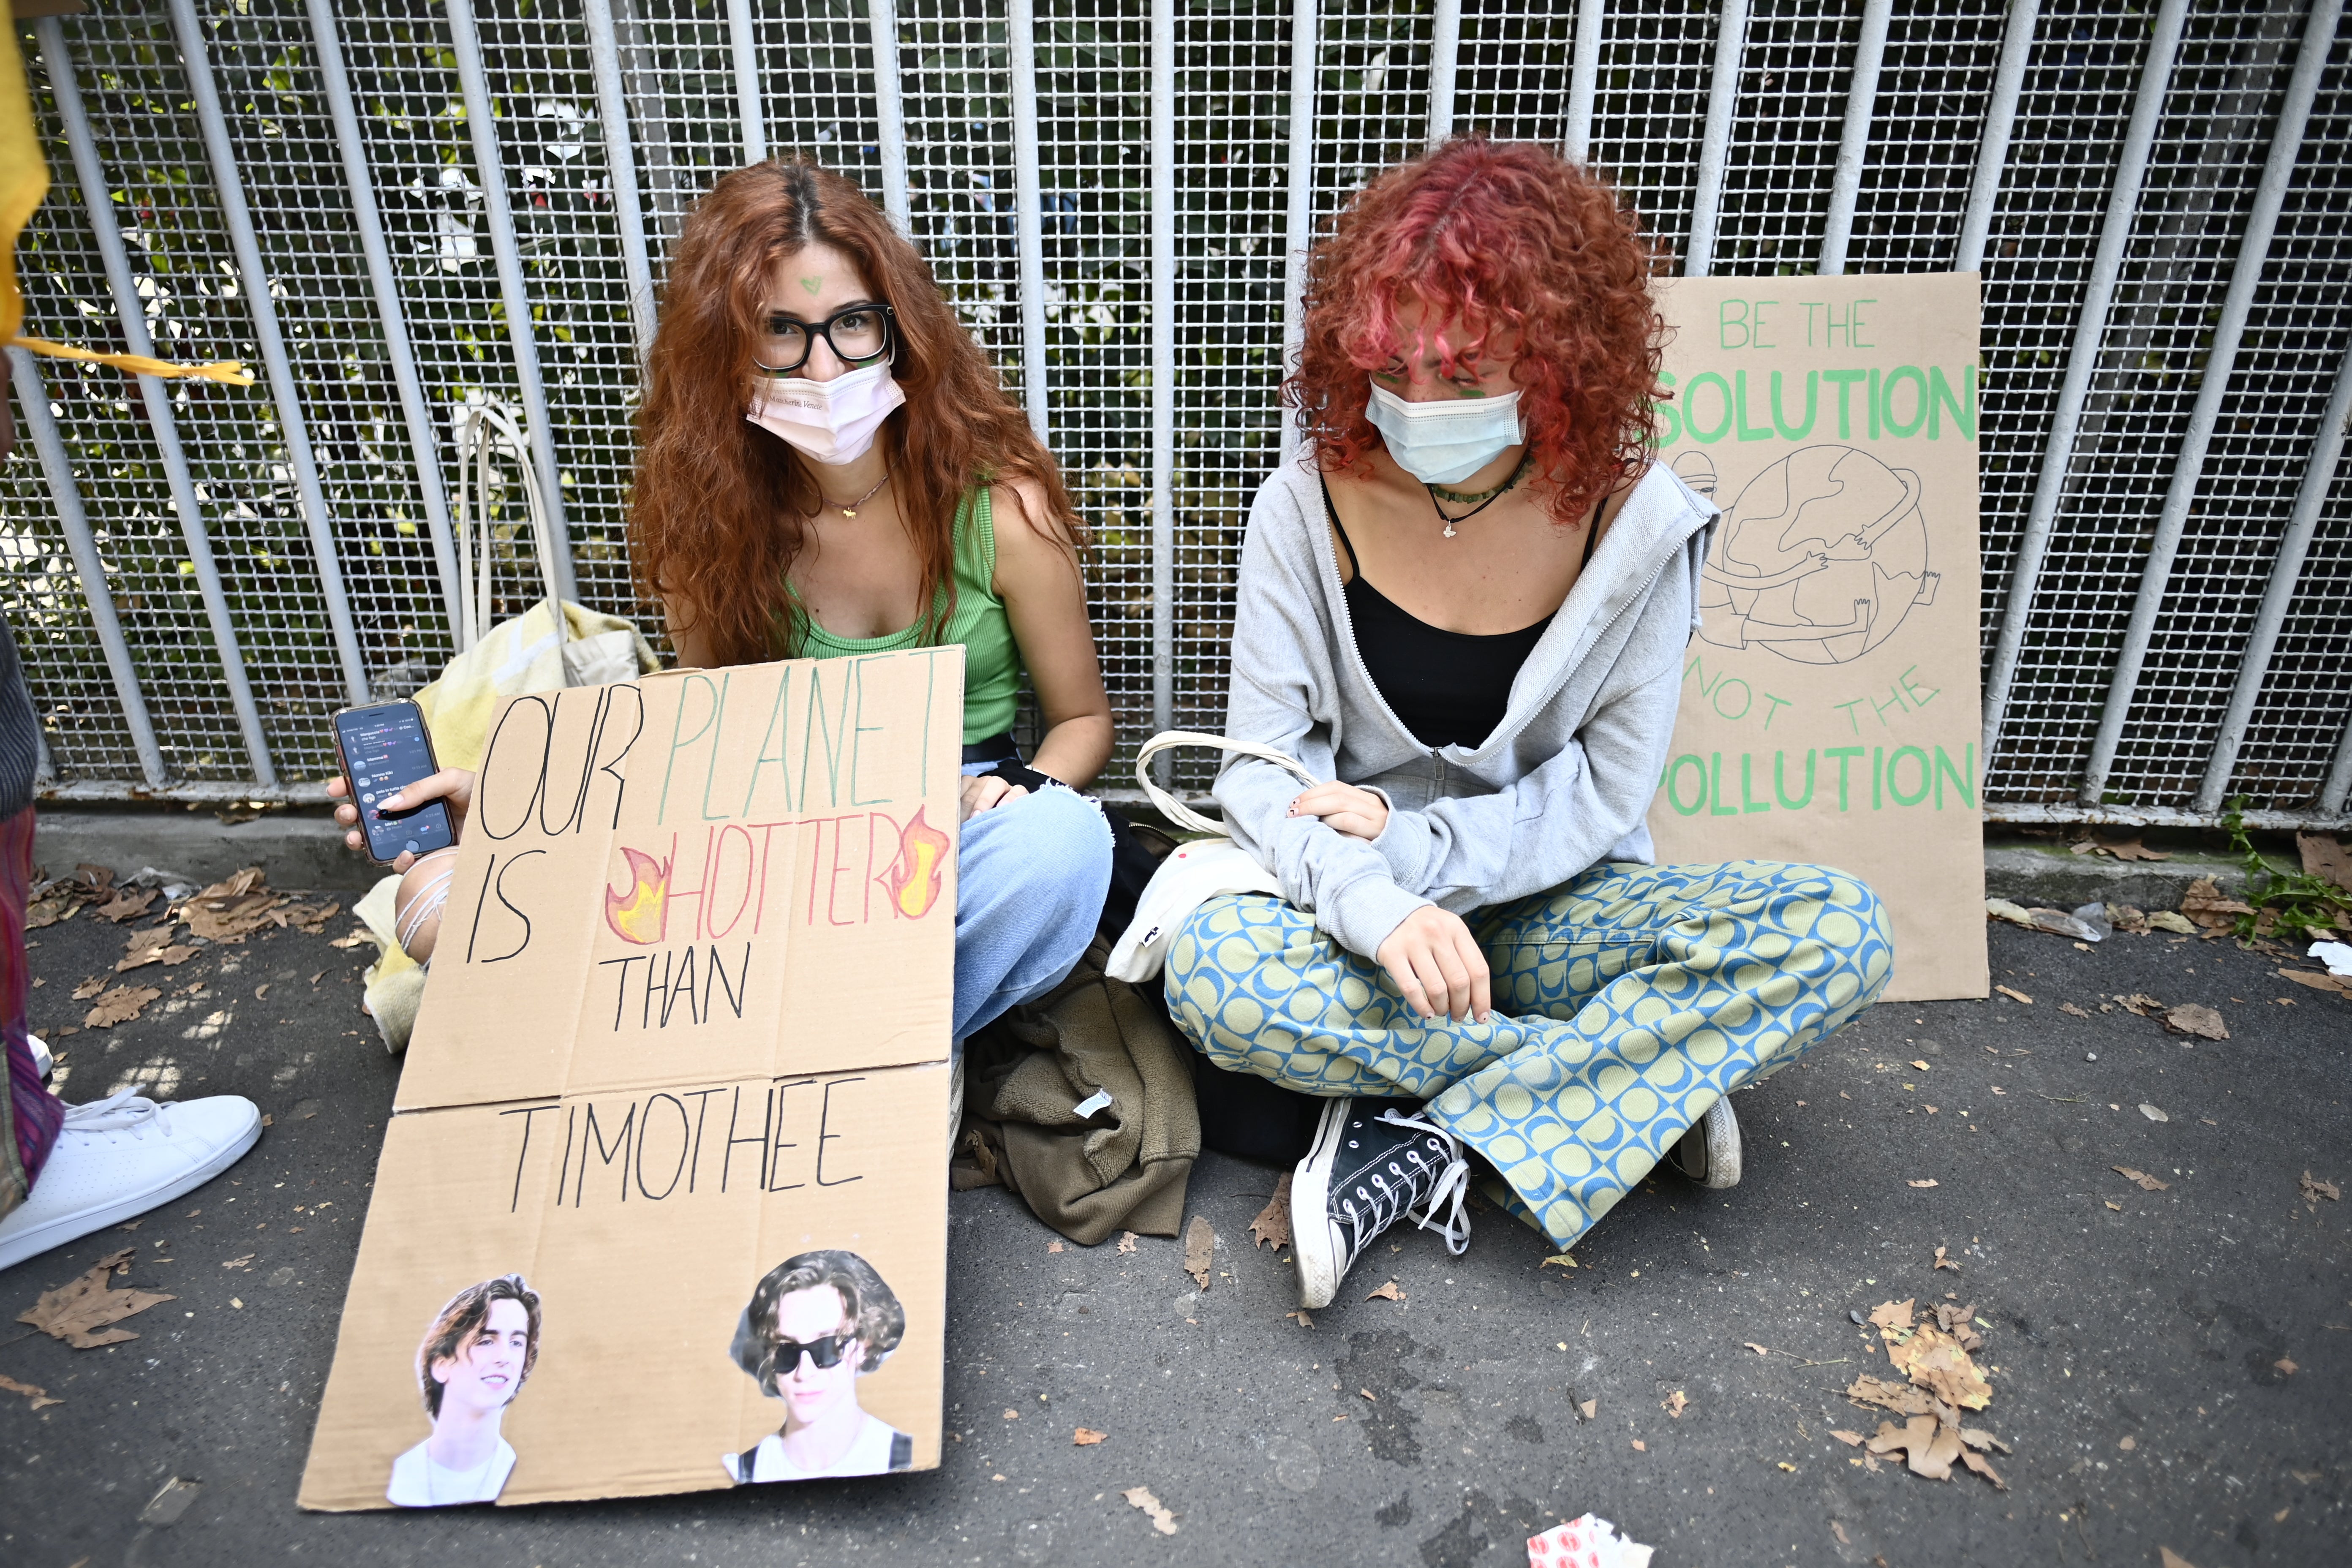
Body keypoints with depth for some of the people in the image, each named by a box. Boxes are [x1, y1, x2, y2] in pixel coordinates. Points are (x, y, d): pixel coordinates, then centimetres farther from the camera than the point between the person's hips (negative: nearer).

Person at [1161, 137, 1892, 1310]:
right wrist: (1379, 904, -31)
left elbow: (1609, 790, -7)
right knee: (1210, 973, -34)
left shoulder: (1638, 522, -11)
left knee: (1841, 931, -23)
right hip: (1362, 910, 0)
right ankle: (1636, 1072, -18)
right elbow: (1261, 764, -12)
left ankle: (1420, 1143, -23)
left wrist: (1415, 842, -19)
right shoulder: (1310, 507, -11)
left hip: (1546, 905, 1)